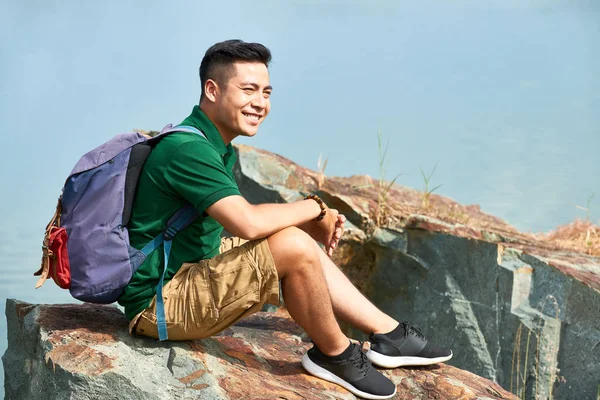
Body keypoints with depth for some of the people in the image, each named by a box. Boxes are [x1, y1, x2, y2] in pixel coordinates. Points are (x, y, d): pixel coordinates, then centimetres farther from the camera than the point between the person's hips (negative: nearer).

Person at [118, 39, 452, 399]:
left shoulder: (214, 146, 10)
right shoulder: (188, 149, -22)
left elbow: (241, 221, 14)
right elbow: (248, 223, -33)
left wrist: (311, 222, -2)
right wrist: (315, 207, -15)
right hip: (157, 303, -11)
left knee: (295, 236, 15)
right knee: (294, 247, -24)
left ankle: (389, 333, 14)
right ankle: (335, 354, -2)